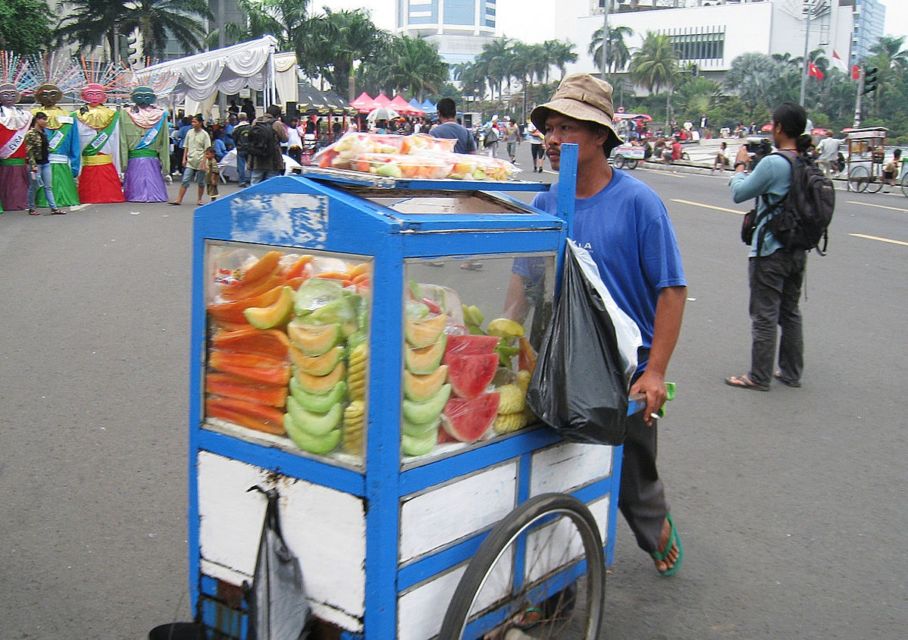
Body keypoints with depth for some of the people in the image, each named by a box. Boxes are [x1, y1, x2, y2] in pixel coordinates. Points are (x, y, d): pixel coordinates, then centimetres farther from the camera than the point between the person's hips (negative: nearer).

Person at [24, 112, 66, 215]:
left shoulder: (44, 133, 10)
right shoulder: (31, 134, -12)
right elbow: (29, 151, -15)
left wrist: (48, 159, 15)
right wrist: (33, 166, -20)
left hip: (46, 163, 7)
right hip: (36, 164, -7)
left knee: (48, 187, 4)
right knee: (34, 187, 3)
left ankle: (53, 208, 3)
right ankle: (31, 209, 14)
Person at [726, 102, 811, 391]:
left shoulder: (772, 163, -20)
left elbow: (739, 193, -12)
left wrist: (740, 167, 6)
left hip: (770, 251, -8)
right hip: (798, 250, 8)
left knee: (765, 316, 1)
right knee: (790, 313, 18)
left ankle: (759, 377, 9)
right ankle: (791, 372, 27)